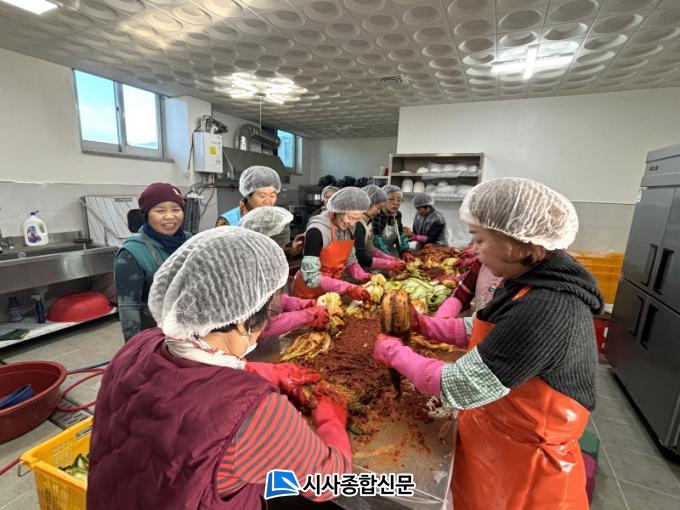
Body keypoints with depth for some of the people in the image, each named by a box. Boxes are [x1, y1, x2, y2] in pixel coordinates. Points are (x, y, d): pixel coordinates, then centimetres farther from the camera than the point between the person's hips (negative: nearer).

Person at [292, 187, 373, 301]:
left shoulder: (349, 227, -8)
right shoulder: (317, 230, -27)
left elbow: (350, 260, 4)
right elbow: (311, 277, -28)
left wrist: (363, 276, -13)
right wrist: (347, 288, -34)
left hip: (332, 289, 6)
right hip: (309, 292, -6)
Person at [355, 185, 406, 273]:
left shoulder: (367, 222, 7)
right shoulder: (357, 224, -22)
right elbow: (363, 259, -22)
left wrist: (392, 260, 2)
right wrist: (390, 264, -13)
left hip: (361, 269, 8)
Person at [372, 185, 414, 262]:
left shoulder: (397, 215, 6)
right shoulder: (376, 215, -18)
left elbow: (401, 235, 5)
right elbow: (377, 241, -26)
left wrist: (405, 251, -11)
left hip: (389, 256, 6)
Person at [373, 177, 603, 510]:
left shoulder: (545, 310, -35)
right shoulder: (538, 279, -5)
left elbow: (458, 389, -30)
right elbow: (487, 332, 8)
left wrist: (395, 353, -16)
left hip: (524, 469, -7)